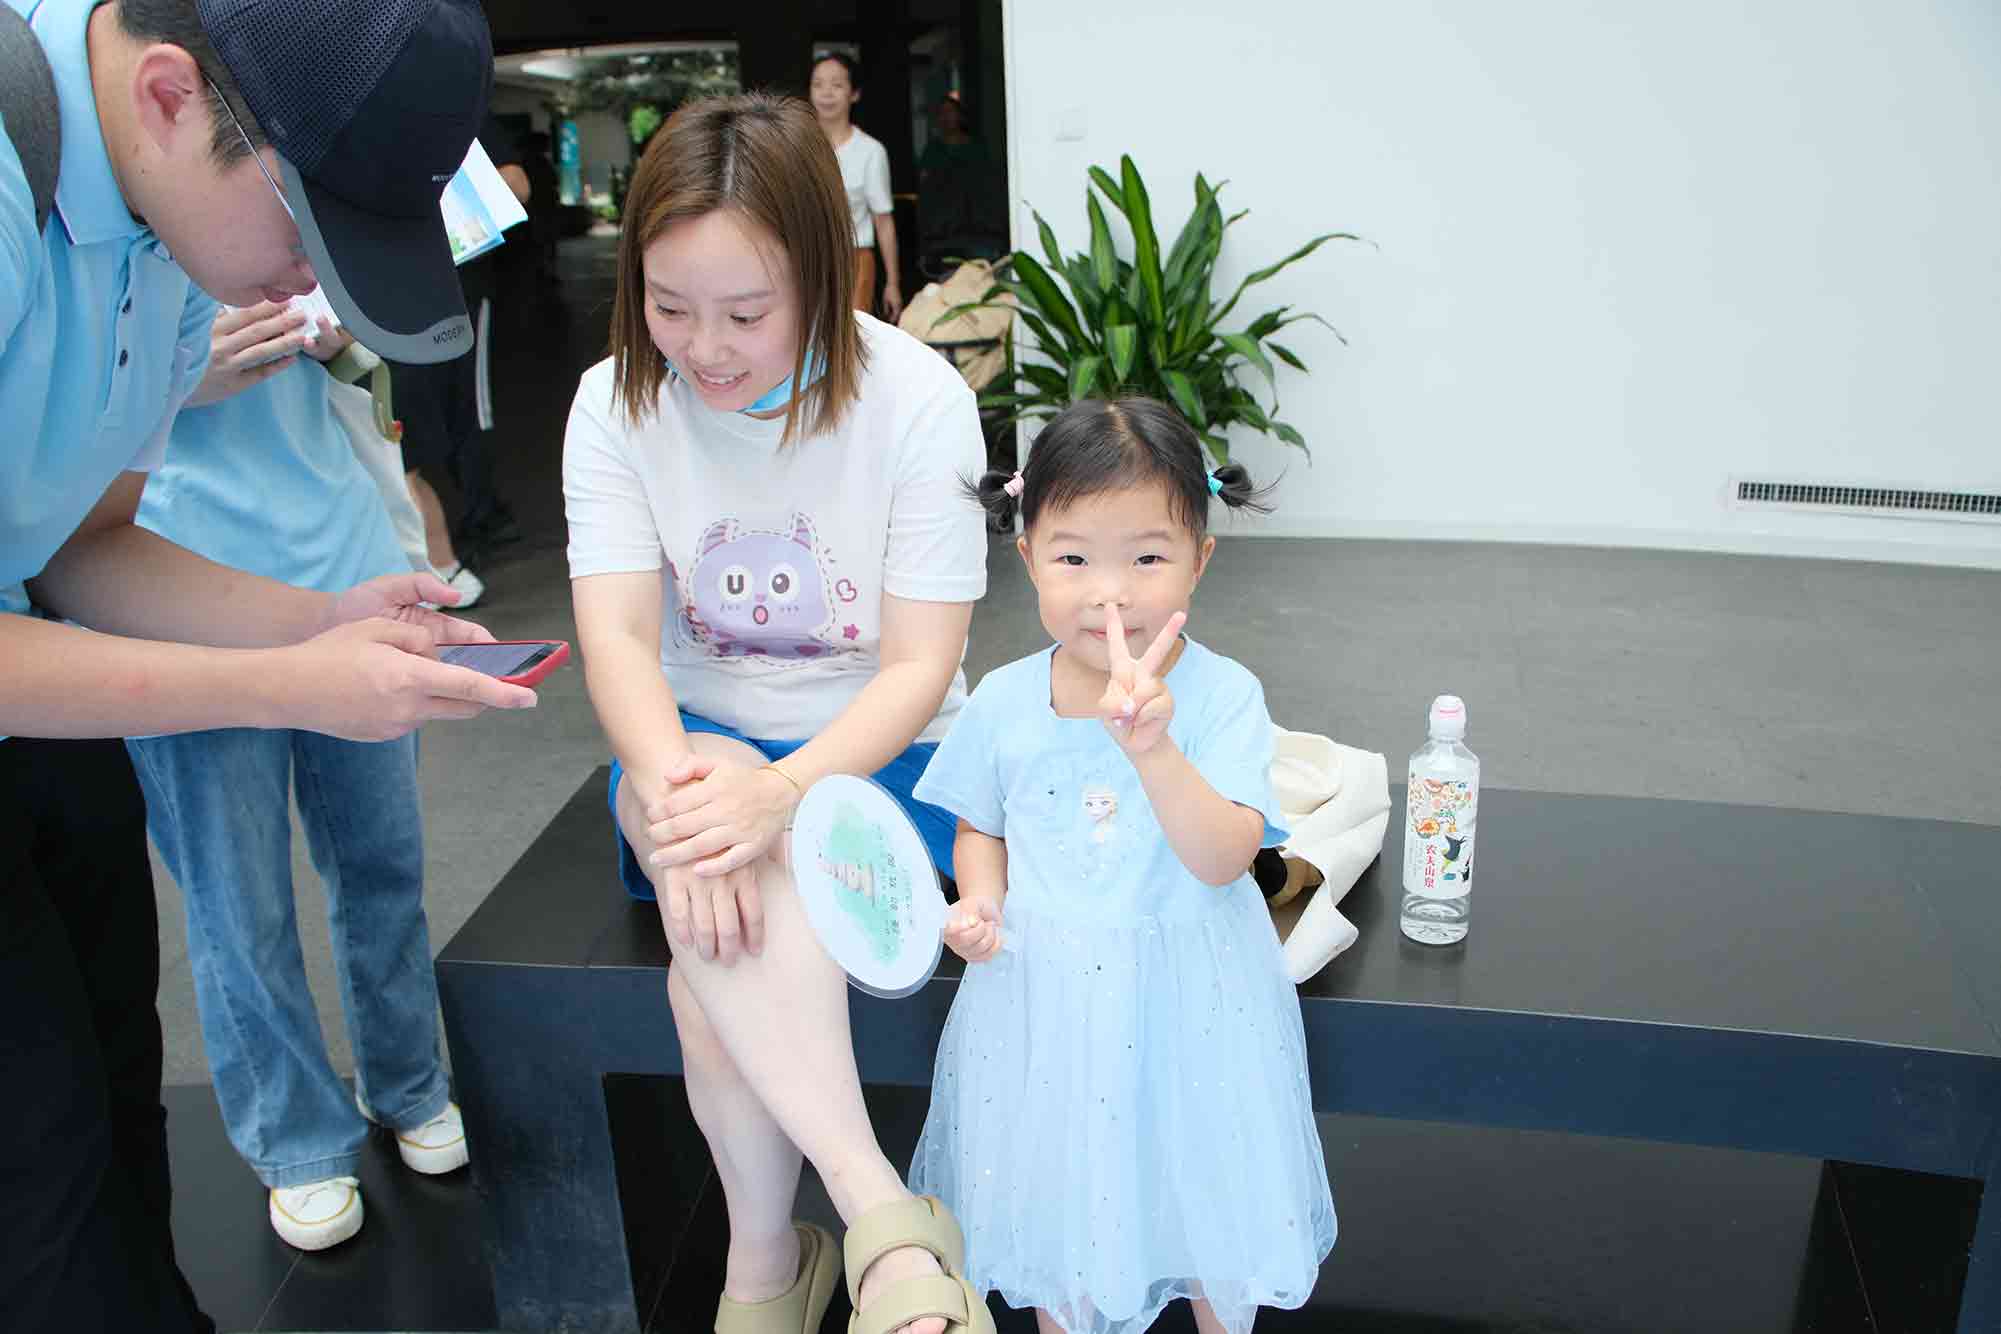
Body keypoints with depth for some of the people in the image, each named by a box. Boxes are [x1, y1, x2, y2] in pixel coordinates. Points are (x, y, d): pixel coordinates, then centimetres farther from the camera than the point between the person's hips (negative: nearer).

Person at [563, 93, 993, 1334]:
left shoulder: (915, 396, -14)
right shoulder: (617, 403, -6)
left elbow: (918, 668, -16)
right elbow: (619, 638, -13)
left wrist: (779, 791, -34)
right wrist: (673, 788, -35)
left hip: (875, 749, -2)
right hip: (702, 738, 2)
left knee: (720, 947, -30)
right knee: (714, 888, -34)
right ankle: (885, 1216, -28)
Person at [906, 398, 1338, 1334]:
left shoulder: (1222, 695, -17)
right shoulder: (1004, 703, -8)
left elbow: (1222, 859, -27)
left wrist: (1153, 746, -41)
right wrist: (980, 901, -12)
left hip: (1188, 999, -2)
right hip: (1045, 997, 2)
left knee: (1211, 1195, 18)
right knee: (1058, 1196, 21)